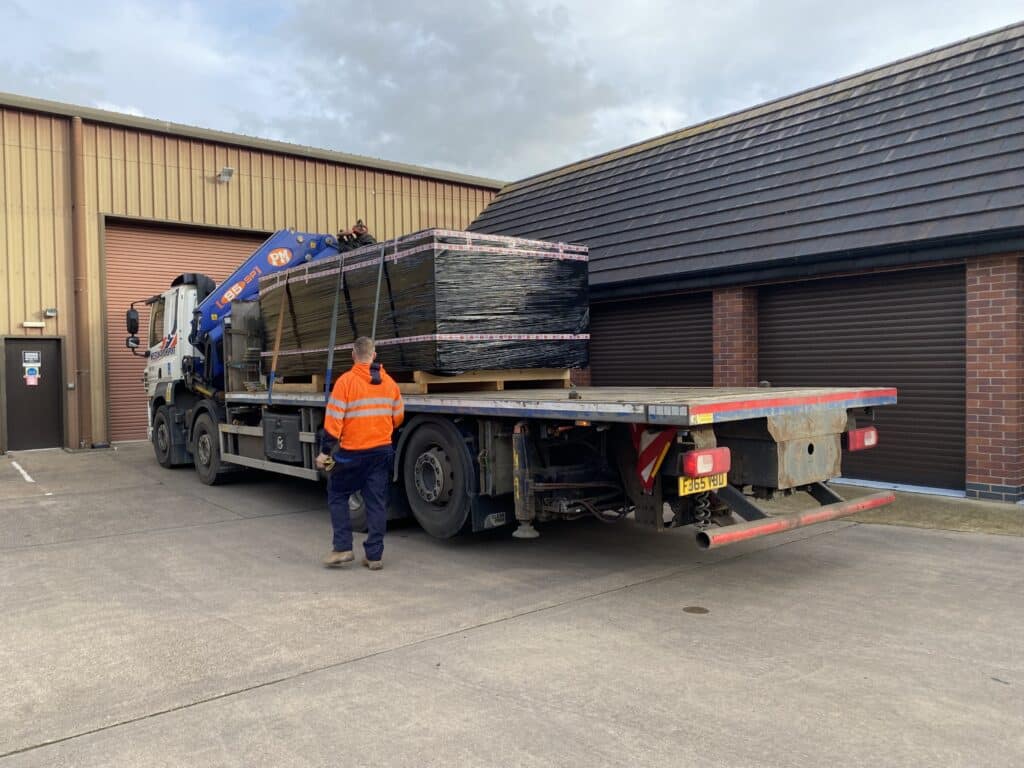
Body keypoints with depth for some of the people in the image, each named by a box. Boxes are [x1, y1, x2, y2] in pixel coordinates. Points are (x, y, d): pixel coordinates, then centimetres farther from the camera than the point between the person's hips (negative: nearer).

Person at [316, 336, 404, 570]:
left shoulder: (345, 381, -11)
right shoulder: (389, 382, 4)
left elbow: (333, 421, -14)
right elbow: (398, 418, 12)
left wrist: (325, 452, -8)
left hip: (352, 452, -4)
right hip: (382, 452, 4)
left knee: (337, 497, 14)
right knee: (377, 503, 8)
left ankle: (343, 548, 9)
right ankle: (374, 556, 11)